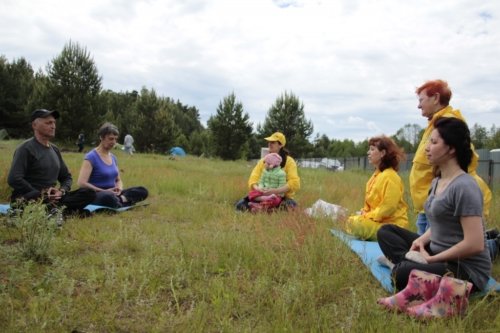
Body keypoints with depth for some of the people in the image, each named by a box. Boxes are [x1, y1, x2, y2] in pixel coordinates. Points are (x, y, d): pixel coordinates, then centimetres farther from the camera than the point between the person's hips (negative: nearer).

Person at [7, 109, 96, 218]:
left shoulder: (55, 149, 17)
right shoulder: (26, 148, -5)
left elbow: (67, 177, 23)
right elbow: (13, 179, -15)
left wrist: (61, 191, 1)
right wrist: (39, 195, -15)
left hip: (51, 198, 7)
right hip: (29, 199, -6)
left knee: (89, 193, -14)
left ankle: (50, 209, -28)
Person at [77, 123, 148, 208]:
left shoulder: (113, 157, 13)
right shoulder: (91, 157, -9)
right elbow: (82, 183, -18)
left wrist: (119, 189, -3)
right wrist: (105, 191, -16)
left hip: (112, 194, 7)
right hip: (96, 195, -7)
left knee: (142, 191, -11)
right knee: (108, 197, -42)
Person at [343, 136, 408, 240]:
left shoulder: (390, 176, -17)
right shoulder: (377, 175, 13)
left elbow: (388, 207, -22)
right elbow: (371, 204, 19)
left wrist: (367, 216, -17)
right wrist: (364, 213, 1)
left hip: (391, 225, -9)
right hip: (378, 220, 9)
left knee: (356, 223, -23)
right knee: (351, 221, 1)